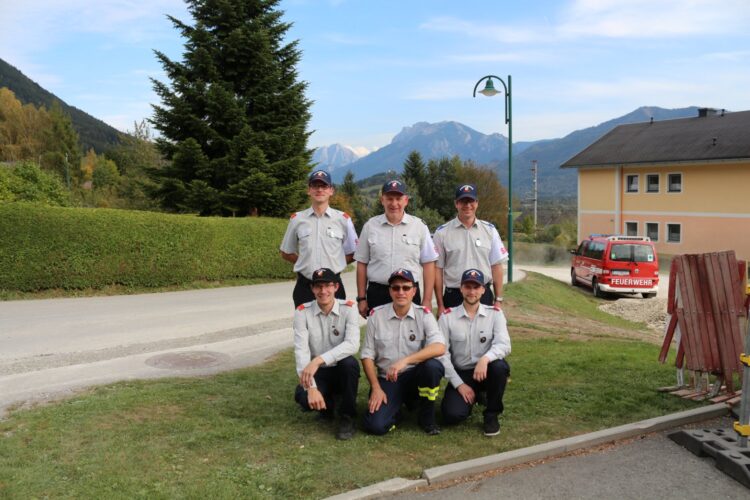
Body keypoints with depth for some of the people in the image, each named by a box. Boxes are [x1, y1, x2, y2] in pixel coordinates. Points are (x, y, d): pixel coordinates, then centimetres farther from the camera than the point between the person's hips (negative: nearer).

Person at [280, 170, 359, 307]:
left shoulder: (343, 219, 3)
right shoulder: (297, 219, 6)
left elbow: (351, 254, 9)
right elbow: (286, 253, 14)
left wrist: (332, 264, -1)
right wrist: (307, 263, 6)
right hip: (304, 286, 1)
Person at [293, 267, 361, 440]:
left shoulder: (348, 309, -11)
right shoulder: (302, 312, -9)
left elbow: (352, 344, -26)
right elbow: (301, 351, -17)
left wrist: (318, 360, -38)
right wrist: (311, 388, -30)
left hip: (342, 371, 0)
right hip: (318, 374, 1)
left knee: (349, 362, -34)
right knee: (303, 397, -30)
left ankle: (347, 417, -12)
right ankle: (327, 403, 8)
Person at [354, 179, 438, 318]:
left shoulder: (419, 226, 5)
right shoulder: (370, 226, 7)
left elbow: (428, 264, 3)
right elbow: (362, 264, 9)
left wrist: (427, 300, -2)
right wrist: (361, 298, 5)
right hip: (377, 294, 1)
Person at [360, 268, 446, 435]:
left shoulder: (424, 315, -6)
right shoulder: (376, 315, -3)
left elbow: (439, 347, -23)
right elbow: (367, 355, 1)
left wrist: (405, 361, -32)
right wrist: (376, 388, -9)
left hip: (415, 376, 0)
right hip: (387, 380, 0)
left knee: (433, 365, -33)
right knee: (375, 426, -23)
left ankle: (427, 417, -6)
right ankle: (396, 404, 14)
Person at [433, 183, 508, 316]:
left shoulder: (489, 230, 7)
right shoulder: (442, 232, 0)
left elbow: (496, 266, 8)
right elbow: (438, 269, 1)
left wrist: (498, 300, 4)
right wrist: (440, 305, -1)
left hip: (484, 295, 2)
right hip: (453, 296, -1)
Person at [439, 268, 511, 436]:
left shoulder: (495, 313, -2)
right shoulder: (447, 317, -4)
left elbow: (504, 344, -15)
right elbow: (441, 354, -6)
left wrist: (485, 358, -36)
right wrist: (459, 384, -12)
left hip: (486, 371, 0)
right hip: (461, 374, 0)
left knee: (499, 366, -34)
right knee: (452, 415, -24)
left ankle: (491, 414, -8)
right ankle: (472, 397, 15)